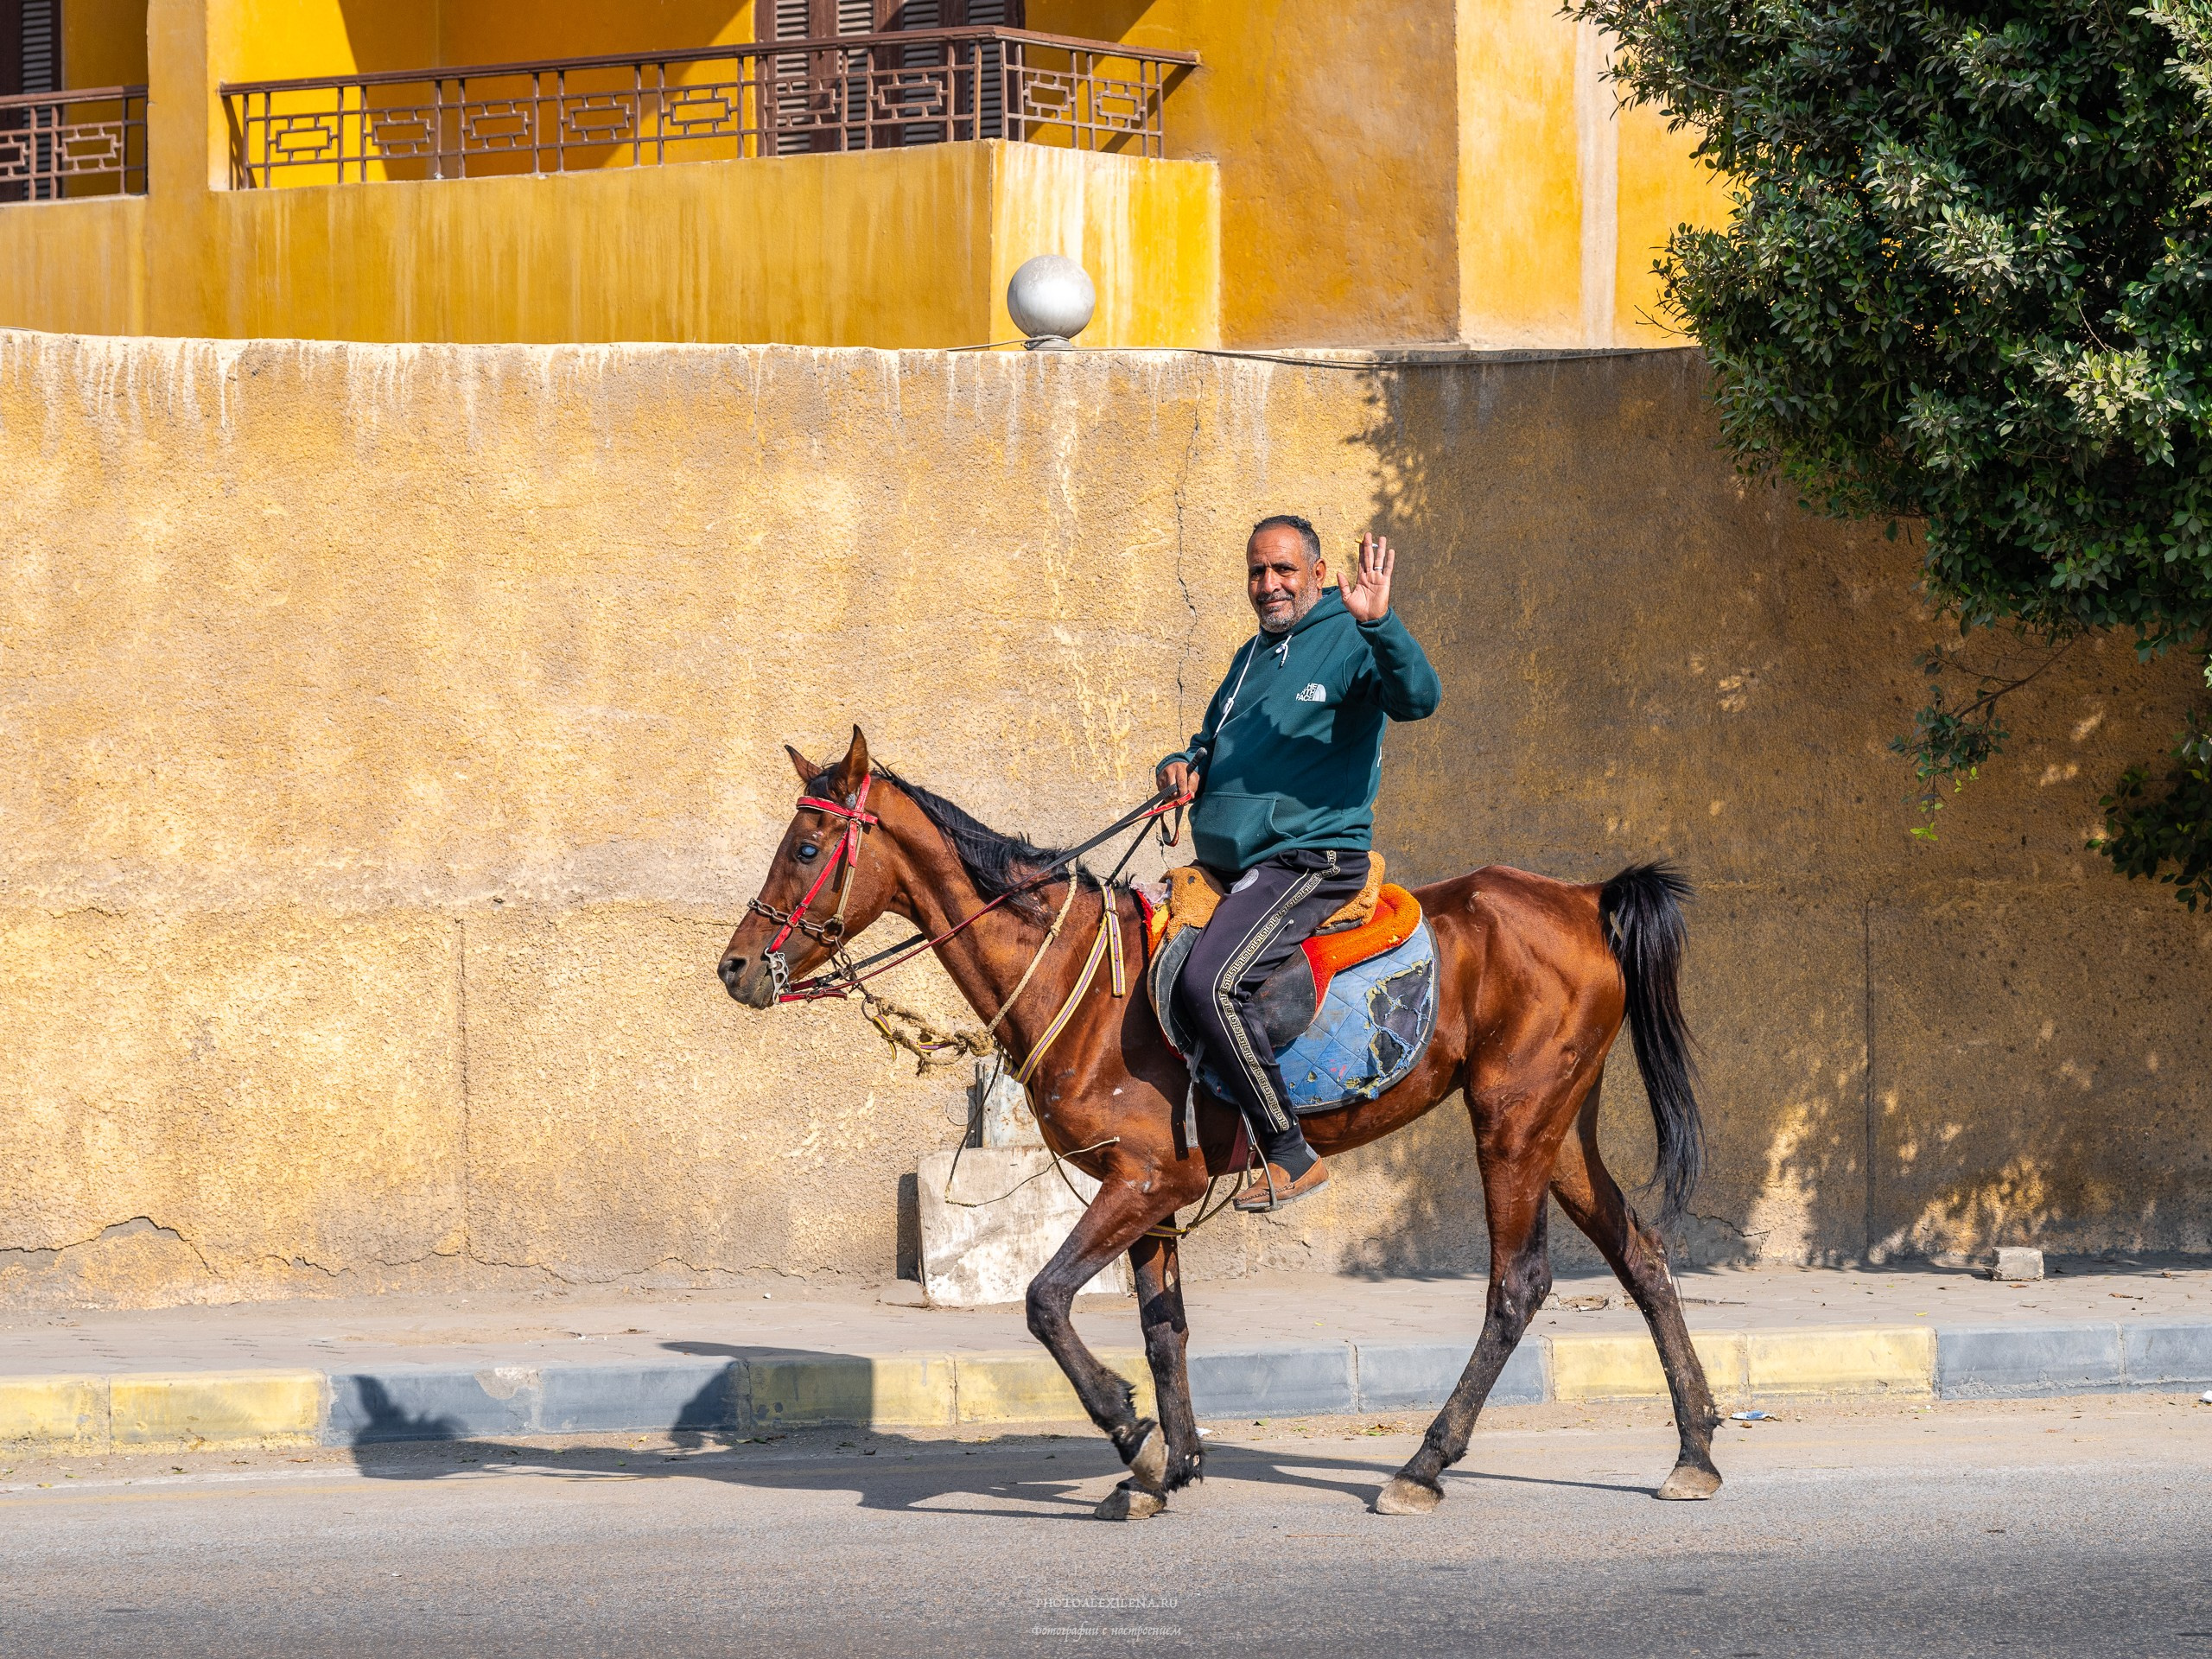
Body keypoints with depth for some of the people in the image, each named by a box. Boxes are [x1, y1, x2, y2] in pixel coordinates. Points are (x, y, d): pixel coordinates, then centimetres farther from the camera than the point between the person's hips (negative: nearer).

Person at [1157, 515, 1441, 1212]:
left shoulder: (1350, 643, -6)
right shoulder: (1251, 657, 20)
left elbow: (1418, 698, -25)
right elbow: (1216, 743, 33)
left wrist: (1378, 624, -41)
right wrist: (1187, 764, 9)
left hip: (1308, 861, -10)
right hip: (1225, 866, 10)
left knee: (1209, 983, -28)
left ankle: (1291, 1154, -22)